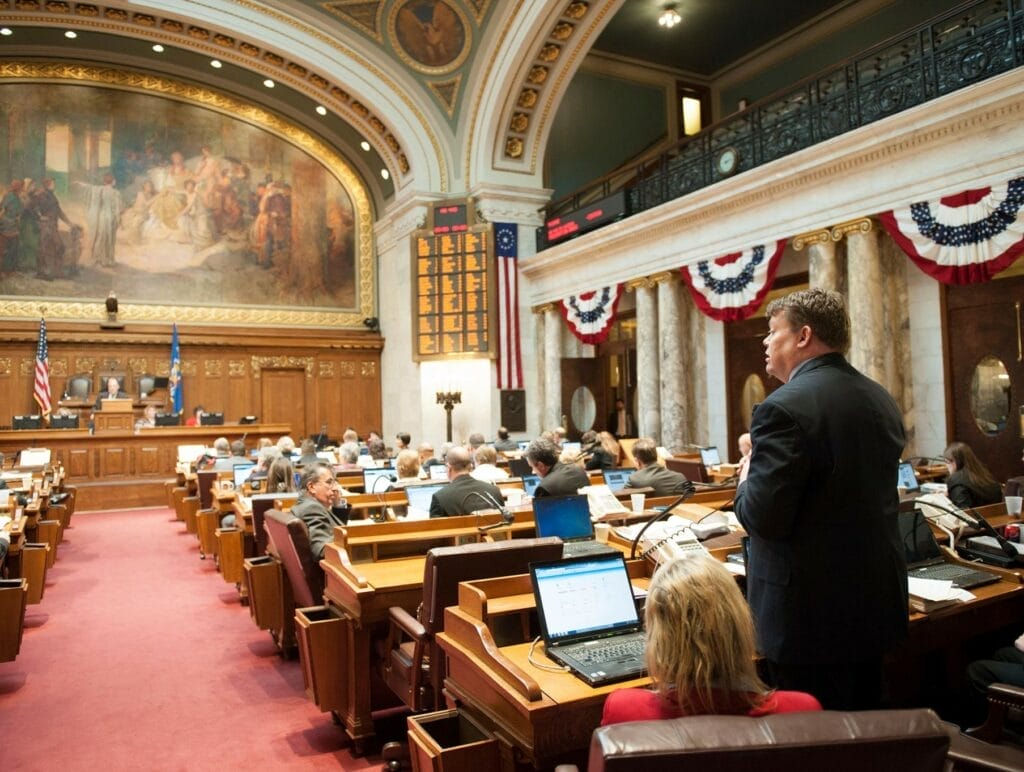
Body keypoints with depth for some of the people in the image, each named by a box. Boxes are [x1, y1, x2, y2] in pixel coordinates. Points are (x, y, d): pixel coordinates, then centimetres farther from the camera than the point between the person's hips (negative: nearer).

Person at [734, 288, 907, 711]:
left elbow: (764, 517, -24)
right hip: (876, 600, 8)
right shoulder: (882, 400, 5)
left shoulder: (785, 407, -22)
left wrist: (748, 479, -4)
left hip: (811, 613, -8)